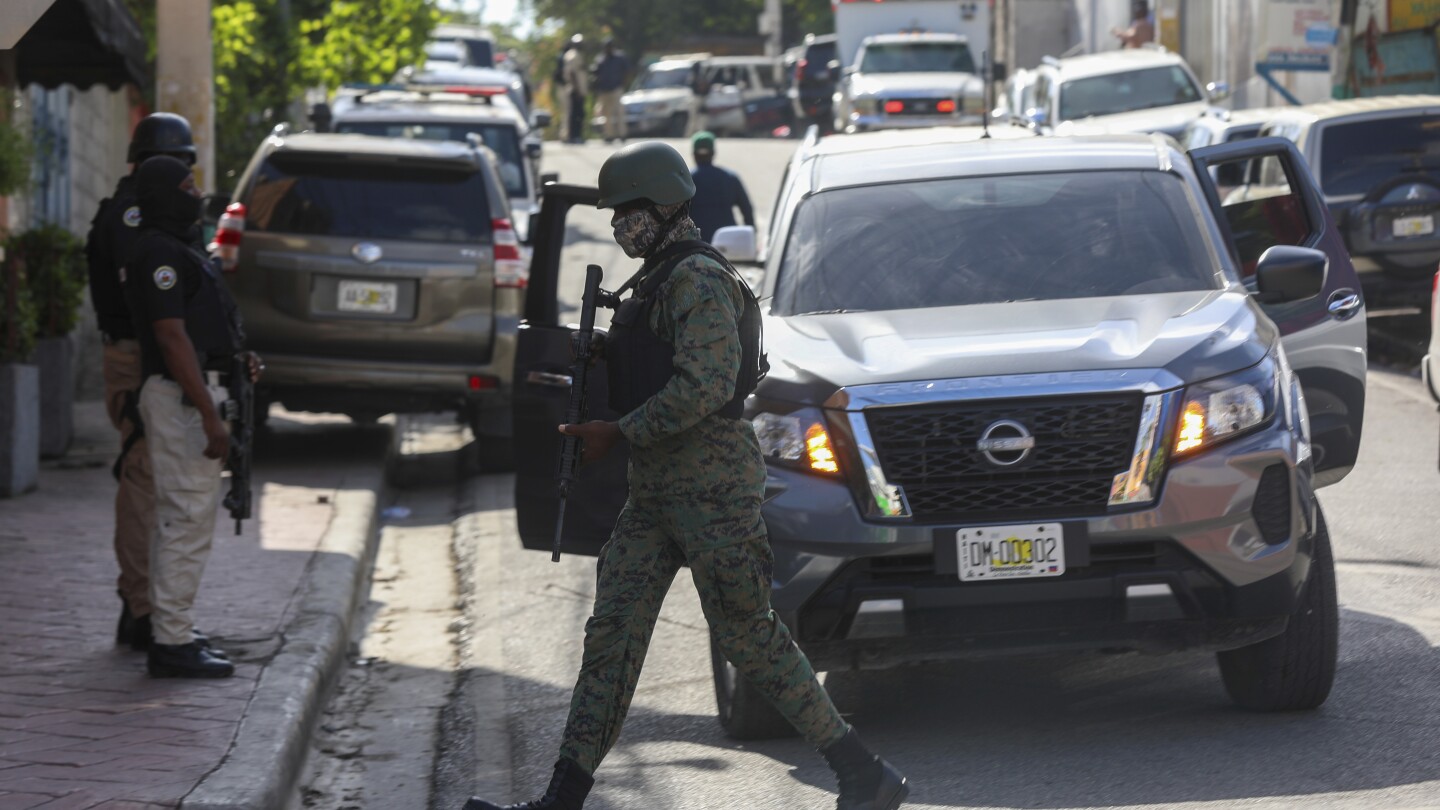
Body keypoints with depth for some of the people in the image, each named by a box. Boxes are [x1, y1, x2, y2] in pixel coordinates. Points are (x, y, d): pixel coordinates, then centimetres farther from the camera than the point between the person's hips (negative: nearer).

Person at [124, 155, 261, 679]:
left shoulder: (179, 250, 19)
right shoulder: (160, 253, -15)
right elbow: (172, 337, -22)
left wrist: (238, 360, 13)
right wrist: (210, 415, -25)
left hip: (194, 394, 11)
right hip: (182, 398, -11)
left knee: (177, 519, 14)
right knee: (188, 520, -11)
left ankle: (170, 634, 21)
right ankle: (173, 644, -10)